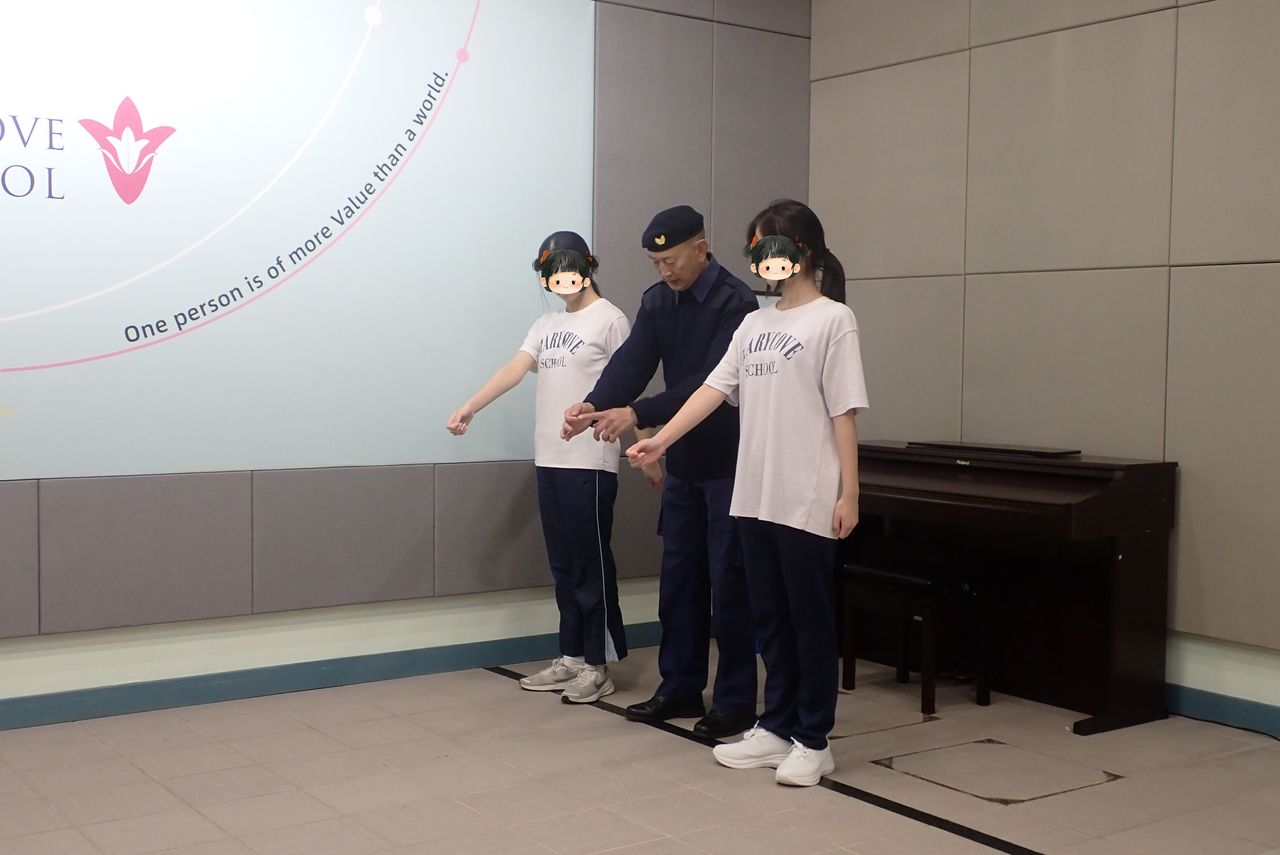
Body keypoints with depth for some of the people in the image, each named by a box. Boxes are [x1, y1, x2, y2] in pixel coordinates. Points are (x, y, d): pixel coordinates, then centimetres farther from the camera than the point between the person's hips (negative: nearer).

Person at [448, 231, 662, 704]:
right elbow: (515, 369, 3)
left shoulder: (610, 320, -4)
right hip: (549, 460, 7)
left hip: (591, 463, -7)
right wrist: (468, 408, -12)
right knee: (563, 565, 12)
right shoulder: (546, 324, 16)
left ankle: (597, 666, 7)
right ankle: (570, 657, 21)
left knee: (591, 565, -1)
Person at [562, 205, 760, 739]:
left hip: (728, 462, -7)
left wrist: (637, 414, -33)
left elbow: (713, 383, -26)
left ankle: (736, 702, 9)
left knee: (728, 582, -1)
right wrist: (594, 405, -26)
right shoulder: (657, 302, 5)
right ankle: (680, 689, 23)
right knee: (678, 577, 12)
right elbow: (631, 362, -7)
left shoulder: (736, 303, -16)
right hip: (682, 461, 7)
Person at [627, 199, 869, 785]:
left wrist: (849, 493, -12)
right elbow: (715, 389, 7)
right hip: (755, 495, 7)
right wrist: (660, 441, -4)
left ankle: (813, 741, 14)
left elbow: (843, 412, -9)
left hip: (808, 501, -6)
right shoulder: (756, 323, 13)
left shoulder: (832, 320, -5)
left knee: (810, 619, 3)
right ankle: (777, 728, 25)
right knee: (769, 618, 14)